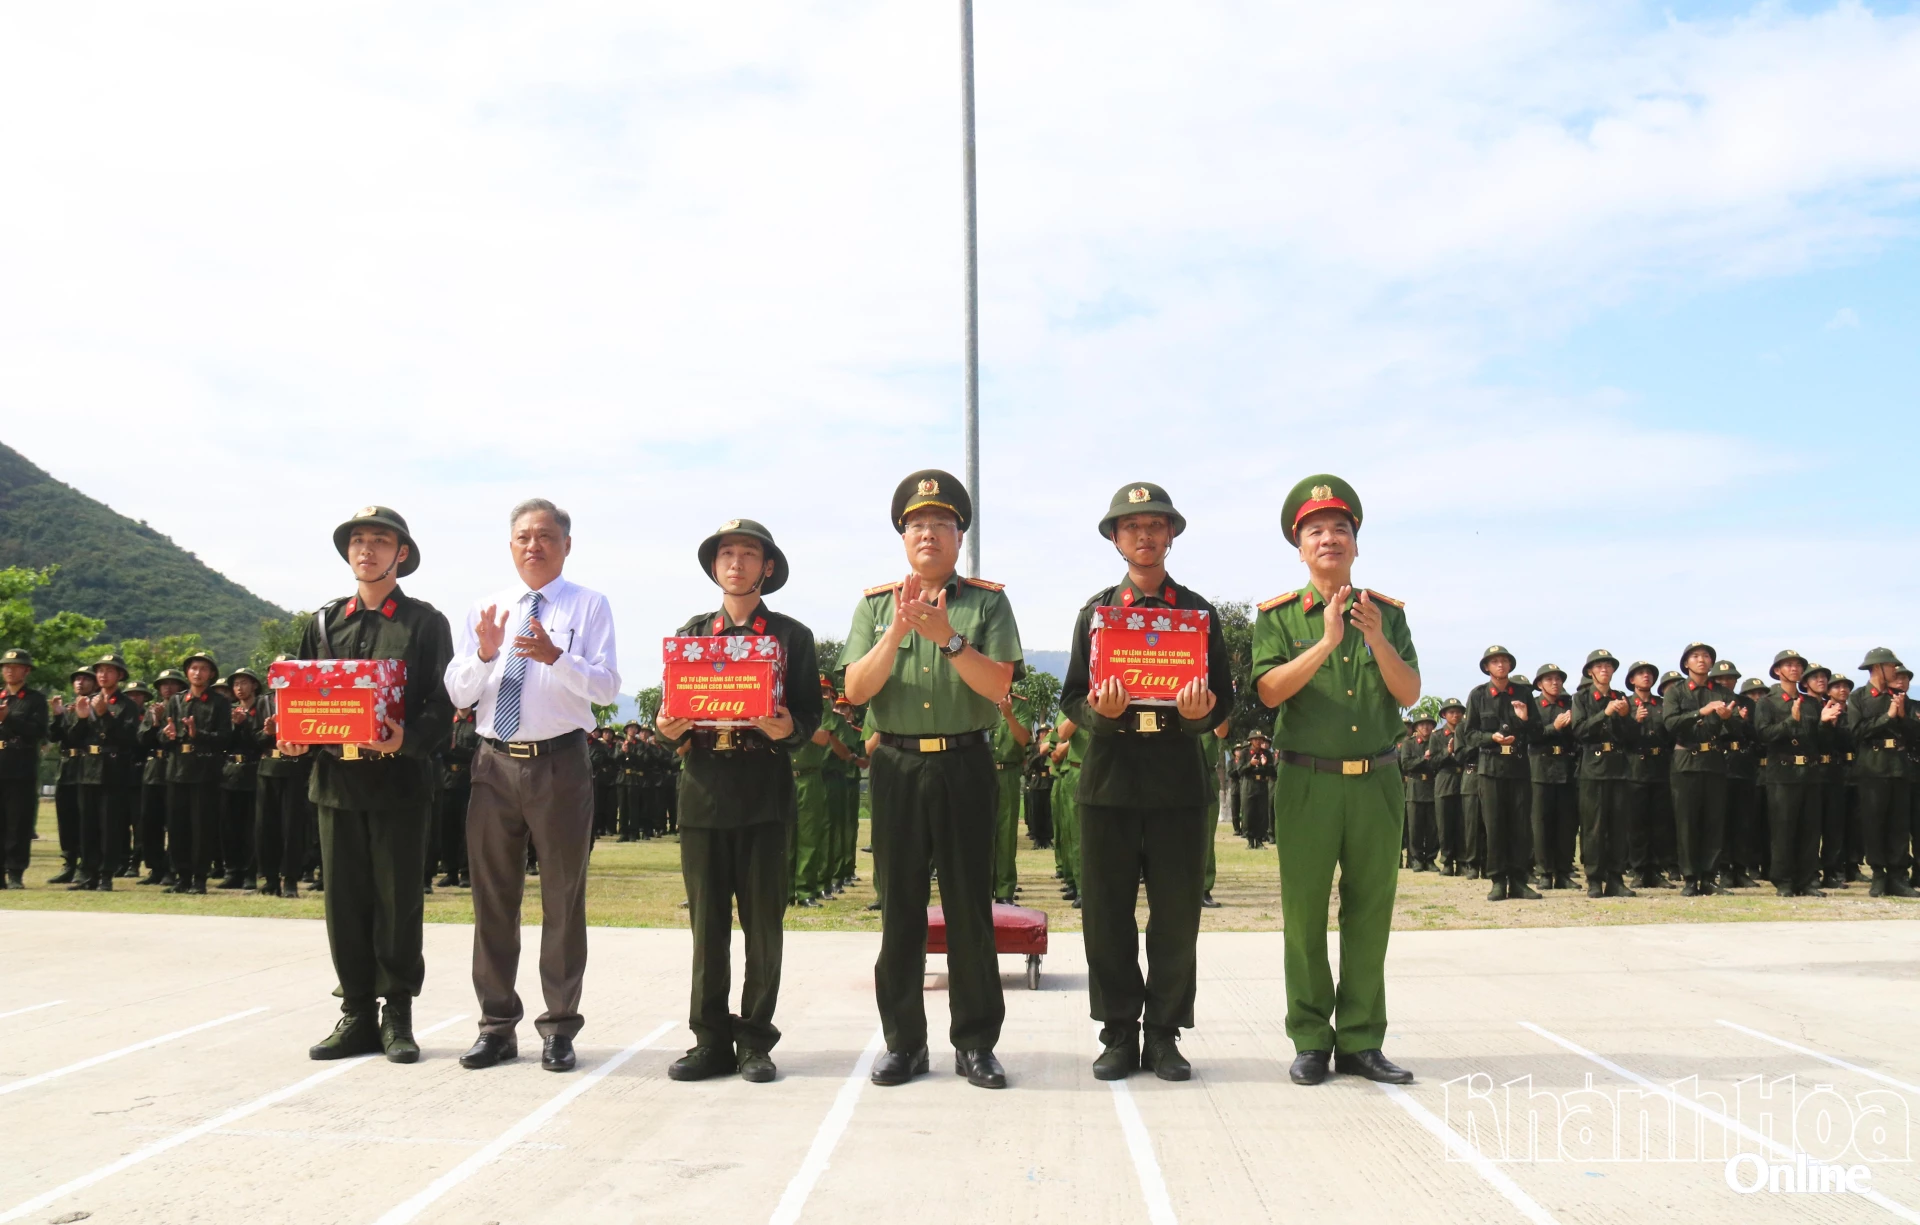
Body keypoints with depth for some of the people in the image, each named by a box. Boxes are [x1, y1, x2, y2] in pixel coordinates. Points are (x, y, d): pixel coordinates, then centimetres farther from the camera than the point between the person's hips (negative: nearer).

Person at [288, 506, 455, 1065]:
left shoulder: (425, 622, 2)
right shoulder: (324, 622, 15)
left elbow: (442, 702, -4)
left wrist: (408, 739, -22)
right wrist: (292, 737, -3)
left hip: (399, 778, -4)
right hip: (336, 776, 4)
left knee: (398, 900, 2)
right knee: (344, 899, 7)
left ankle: (397, 1017, 12)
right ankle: (357, 1016, 17)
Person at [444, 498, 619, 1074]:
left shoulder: (588, 606, 0)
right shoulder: (483, 610, 10)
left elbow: (607, 687, -12)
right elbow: (458, 693, 4)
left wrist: (556, 657, -28)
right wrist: (484, 654, -15)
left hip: (560, 763, -3)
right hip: (495, 761, 3)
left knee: (563, 897, 4)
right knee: (493, 896, 10)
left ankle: (559, 1028, 14)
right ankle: (496, 1025, 22)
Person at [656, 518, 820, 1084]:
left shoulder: (792, 635, 7)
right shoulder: (692, 633, 15)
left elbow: (811, 714, 4)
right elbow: (673, 707, 16)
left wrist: (788, 728, -17)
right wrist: (670, 729, -6)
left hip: (766, 794, -2)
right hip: (704, 788, 2)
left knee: (763, 921, 1)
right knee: (707, 923, 4)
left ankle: (755, 1042, 11)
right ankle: (711, 1041, 13)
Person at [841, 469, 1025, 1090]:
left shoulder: (987, 601, 5)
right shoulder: (876, 604, 10)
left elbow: (998, 685, -7)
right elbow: (856, 689, -1)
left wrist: (946, 636, -18)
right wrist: (896, 632, -14)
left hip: (966, 765, -1)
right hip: (897, 766, 2)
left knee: (970, 906, 2)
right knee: (899, 906, 6)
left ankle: (976, 1042, 12)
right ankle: (903, 1041, 16)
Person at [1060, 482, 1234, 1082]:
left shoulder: (1198, 610, 11)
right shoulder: (1095, 610, 11)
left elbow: (1224, 697, 8)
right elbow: (1072, 697, 8)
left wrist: (1201, 713, -14)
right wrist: (1099, 712, -15)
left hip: (1178, 778, 0)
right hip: (1109, 776, 0)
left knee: (1177, 912, 2)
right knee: (1107, 911, 2)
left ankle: (1163, 1034, 14)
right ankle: (1119, 1034, 14)